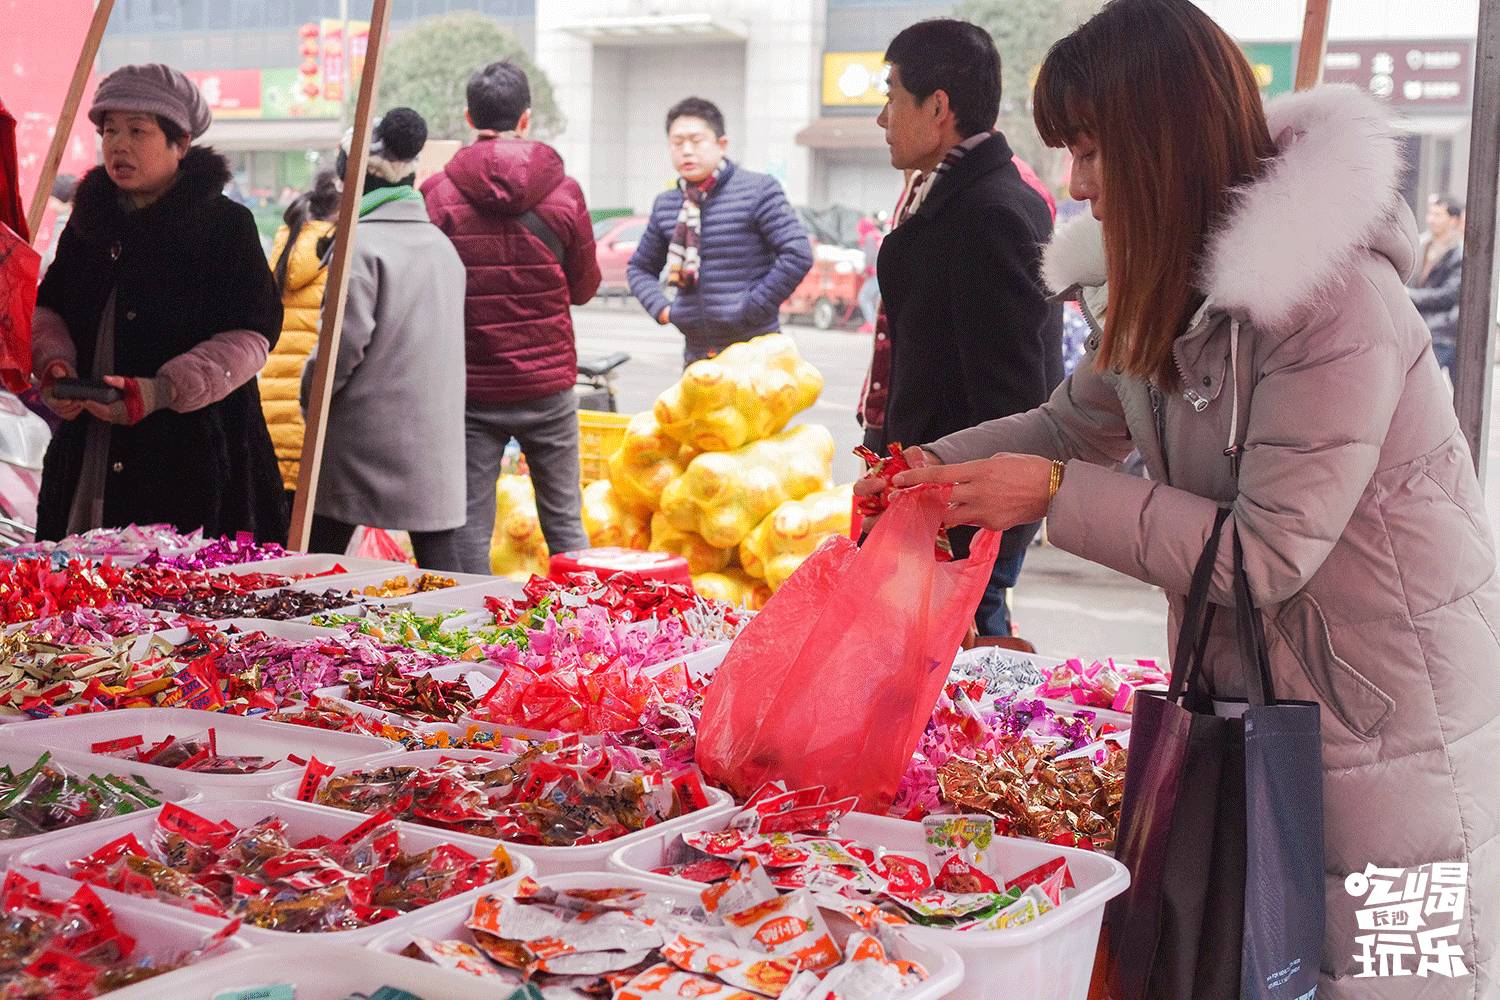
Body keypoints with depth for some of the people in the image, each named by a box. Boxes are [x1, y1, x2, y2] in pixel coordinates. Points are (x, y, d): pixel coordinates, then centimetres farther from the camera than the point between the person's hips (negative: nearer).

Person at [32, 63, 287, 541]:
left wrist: (165, 390, -21)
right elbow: (48, 308, 20)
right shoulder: (87, 222, 14)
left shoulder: (227, 225, -3)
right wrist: (54, 365, -3)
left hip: (194, 451, -5)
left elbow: (251, 334, -9)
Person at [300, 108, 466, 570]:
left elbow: (345, 341, -17)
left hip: (363, 434, -6)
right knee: (441, 564, 6)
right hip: (435, 439, 6)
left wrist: (312, 397, -1)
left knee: (320, 557, 6)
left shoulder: (360, 243, -12)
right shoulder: (442, 243, 11)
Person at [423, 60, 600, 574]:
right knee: (565, 521, 11)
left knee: (470, 528, 5)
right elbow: (585, 287, 6)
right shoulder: (564, 191, -4)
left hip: (470, 388, -1)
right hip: (548, 384, 1)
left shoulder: (437, 194, -7)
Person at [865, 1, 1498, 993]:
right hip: (1247, 686, 8)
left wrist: (1056, 494, -22)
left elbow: (1267, 553, -25)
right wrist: (934, 466, 3)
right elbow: (1075, 423, 19)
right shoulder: (1165, 282, 4)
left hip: (1389, 716, -8)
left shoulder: (1335, 295, -25)